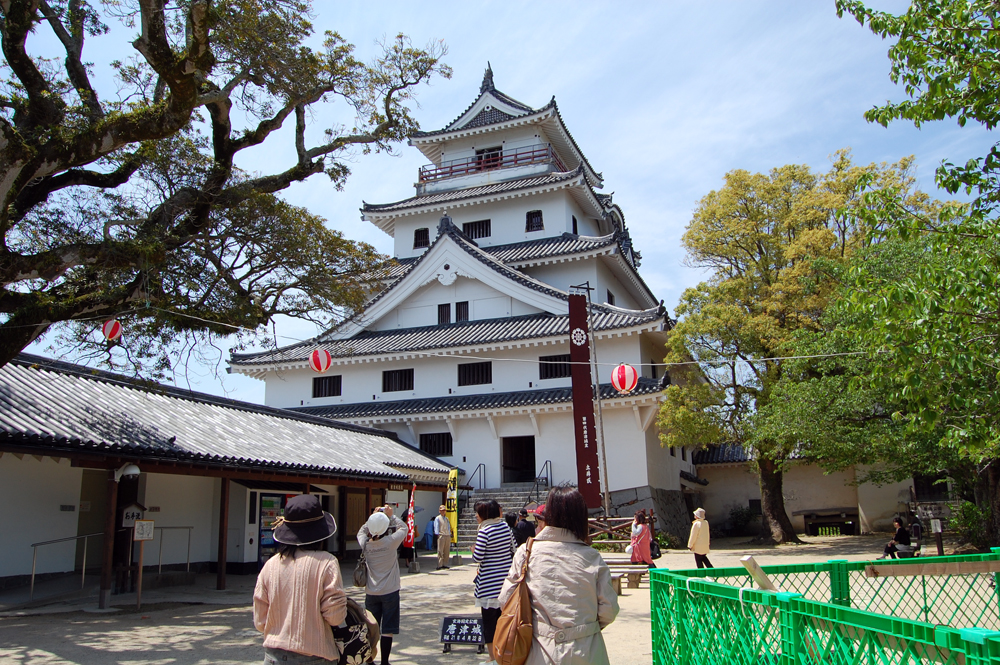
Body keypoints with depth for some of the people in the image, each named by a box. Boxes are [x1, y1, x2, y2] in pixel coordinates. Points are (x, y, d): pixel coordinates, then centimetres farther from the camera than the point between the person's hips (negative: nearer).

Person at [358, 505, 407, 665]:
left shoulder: (365, 543, -5)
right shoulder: (390, 542, -15)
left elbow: (361, 532, 18)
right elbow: (403, 528, 3)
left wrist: (373, 516, 16)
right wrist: (391, 515, 9)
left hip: (371, 593, 4)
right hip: (390, 592, -4)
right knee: (388, 629, 2)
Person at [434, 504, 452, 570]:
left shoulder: (447, 519, 22)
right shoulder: (437, 518, 5)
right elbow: (436, 527, -1)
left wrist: (450, 534, 11)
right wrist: (437, 534, -11)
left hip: (448, 536, 6)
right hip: (441, 536, -6)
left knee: (447, 551, 6)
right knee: (440, 551, -9)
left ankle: (445, 564, 12)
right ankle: (439, 565, -9)